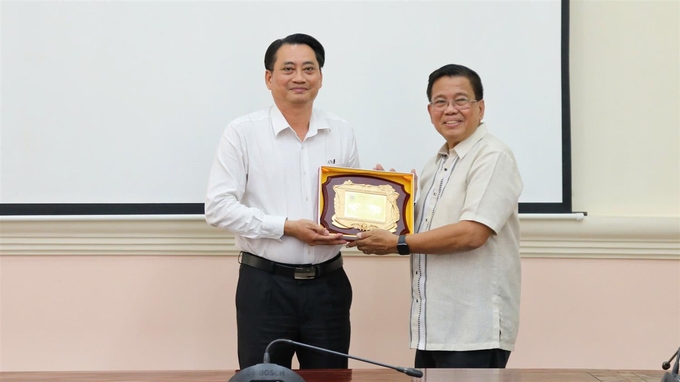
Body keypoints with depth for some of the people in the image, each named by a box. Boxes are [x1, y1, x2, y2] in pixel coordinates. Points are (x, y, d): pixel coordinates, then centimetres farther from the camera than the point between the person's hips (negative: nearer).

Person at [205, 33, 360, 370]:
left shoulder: (341, 132, 9)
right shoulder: (243, 132, -3)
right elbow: (218, 207, -10)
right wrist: (287, 227, -16)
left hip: (328, 283, 4)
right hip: (265, 285, -3)